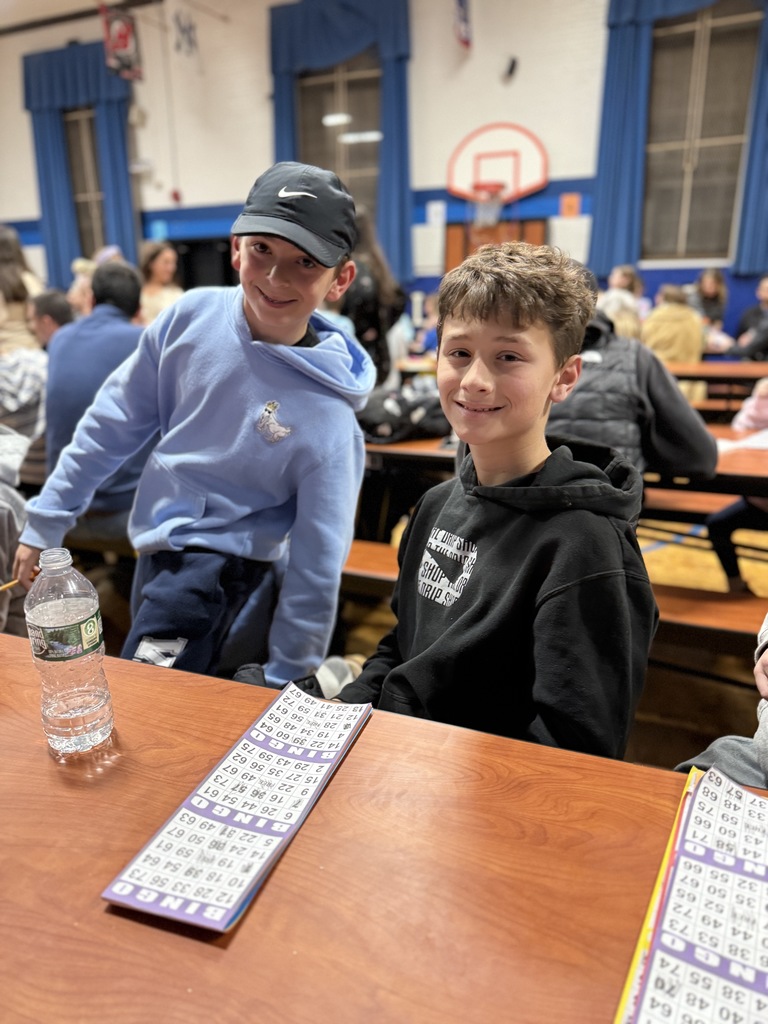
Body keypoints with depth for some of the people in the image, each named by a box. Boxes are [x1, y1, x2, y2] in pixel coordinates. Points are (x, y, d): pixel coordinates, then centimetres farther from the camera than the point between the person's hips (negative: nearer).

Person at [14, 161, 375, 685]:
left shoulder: (328, 414, -25)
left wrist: (284, 679, -9)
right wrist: (46, 521, 5)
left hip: (221, 566, -5)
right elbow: (117, 421, -1)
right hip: (154, 544, 5)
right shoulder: (193, 315, -13)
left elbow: (317, 562, -17)